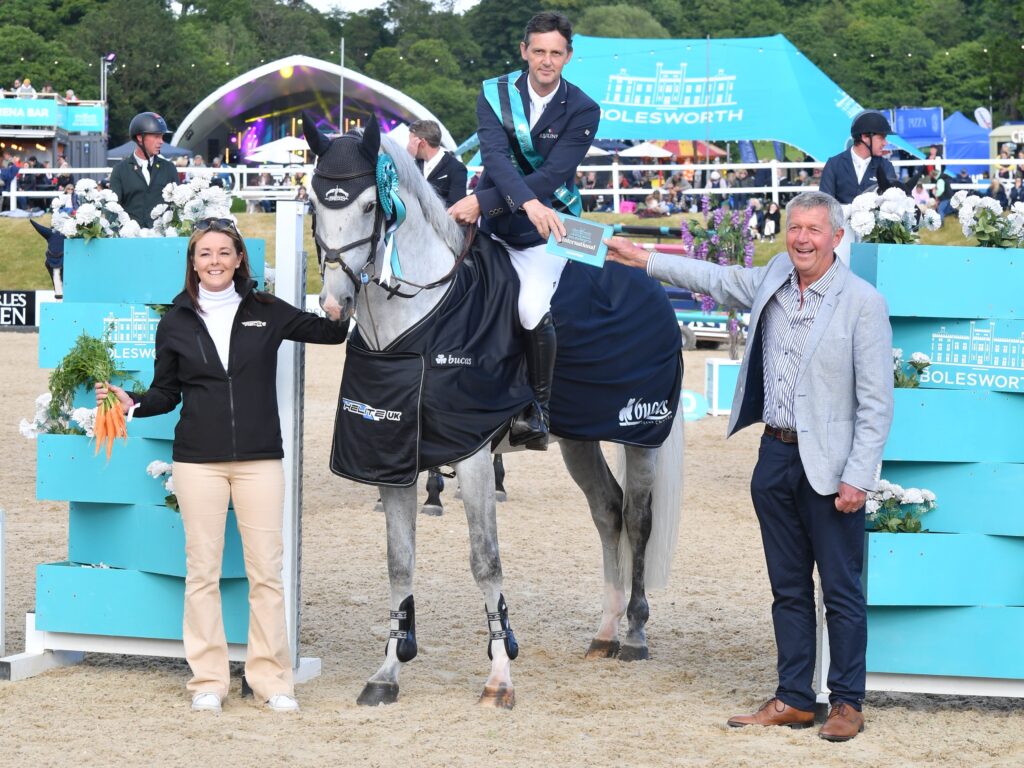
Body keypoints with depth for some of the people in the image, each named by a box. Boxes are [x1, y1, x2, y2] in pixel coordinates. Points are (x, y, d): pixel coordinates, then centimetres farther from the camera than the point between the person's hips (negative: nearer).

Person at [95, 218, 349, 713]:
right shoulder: (176, 323, 7)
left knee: (266, 570, -1)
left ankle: (271, 678, 7)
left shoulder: (266, 312, 6)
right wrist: (132, 404, -7)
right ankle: (207, 679, 9)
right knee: (202, 569, 2)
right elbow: (166, 392, 11)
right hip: (199, 460, 0)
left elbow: (333, 332, 11)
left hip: (259, 459, 0)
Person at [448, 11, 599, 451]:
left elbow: (551, 177, -22)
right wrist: (529, 203, -43)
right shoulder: (495, 94, -5)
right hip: (492, 224, 4)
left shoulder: (582, 111, -11)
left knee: (533, 311, -22)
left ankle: (538, 412, -5)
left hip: (544, 232, -4)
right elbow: (496, 157, -23)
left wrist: (482, 201, -33)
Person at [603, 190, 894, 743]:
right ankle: (794, 699, 20)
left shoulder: (863, 303, -11)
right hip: (776, 455, 6)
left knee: (841, 590, 2)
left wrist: (857, 477, -16)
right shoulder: (770, 283, 6)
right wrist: (642, 259, 25)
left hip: (829, 465, -6)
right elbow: (714, 279, 26)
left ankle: (847, 703, 12)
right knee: (788, 588, 12)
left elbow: (876, 403, -12)